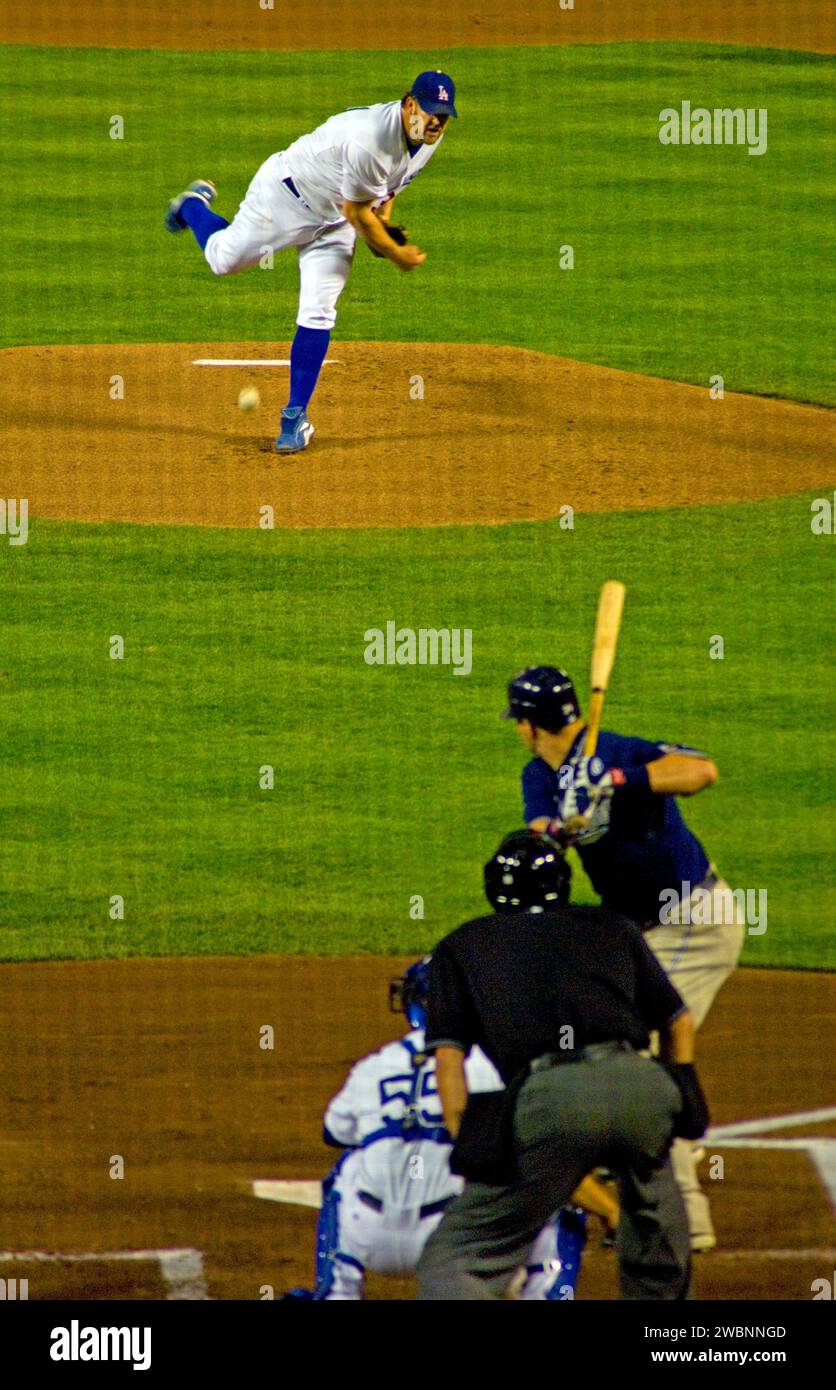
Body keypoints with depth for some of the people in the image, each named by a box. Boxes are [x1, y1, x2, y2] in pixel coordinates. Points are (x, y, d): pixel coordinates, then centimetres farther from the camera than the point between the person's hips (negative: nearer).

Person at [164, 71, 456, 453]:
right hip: (289, 193, -6)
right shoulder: (370, 138, -39)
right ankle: (194, 205, 47)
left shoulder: (430, 135, -13)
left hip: (333, 221, 6)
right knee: (224, 258, 13)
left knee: (318, 314, -6)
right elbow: (357, 212, -28)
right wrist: (394, 253, -18)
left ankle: (295, 417, 2)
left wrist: (384, 215, -2)